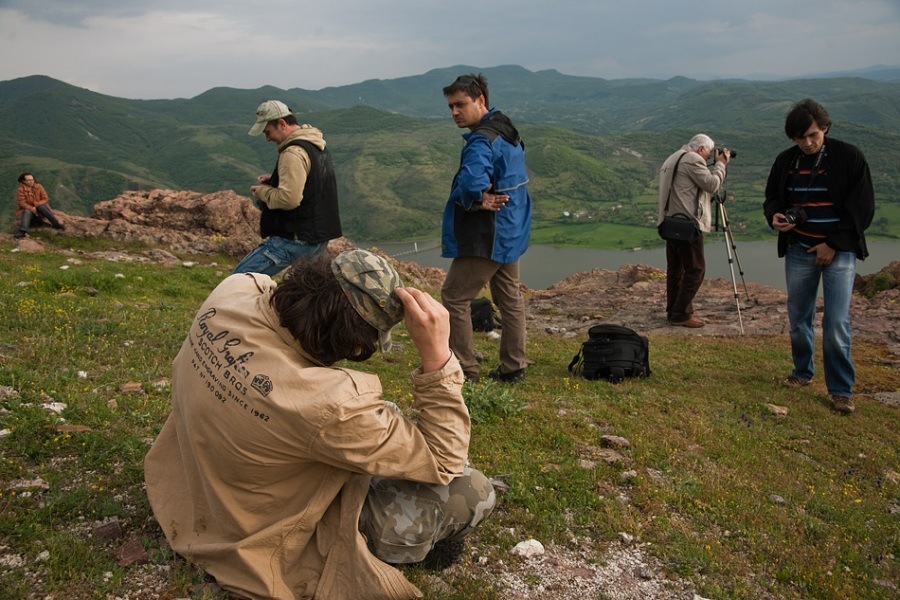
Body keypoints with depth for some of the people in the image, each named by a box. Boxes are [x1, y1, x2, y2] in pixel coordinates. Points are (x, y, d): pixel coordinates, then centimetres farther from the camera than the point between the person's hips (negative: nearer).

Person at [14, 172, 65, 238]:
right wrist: (32, 209, -28)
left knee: (42, 206, -30)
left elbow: (45, 199, -3)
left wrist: (36, 204, -19)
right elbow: (22, 203, -15)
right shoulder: (20, 189, -10)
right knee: (27, 211, -35)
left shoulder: (39, 187, -2)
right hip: (27, 209, -2)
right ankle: (23, 231, -54)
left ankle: (56, 224, -37)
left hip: (39, 208, 2)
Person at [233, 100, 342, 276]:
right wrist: (274, 179, 14)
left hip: (296, 238, -10)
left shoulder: (293, 154, -19)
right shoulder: (317, 146, 13)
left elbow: (289, 199, -27)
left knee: (241, 277, -9)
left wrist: (264, 192, -8)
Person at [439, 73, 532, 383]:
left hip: (486, 237, -10)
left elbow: (471, 183, -39)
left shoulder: (482, 141, -21)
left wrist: (478, 201, -18)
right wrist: (483, 198, 2)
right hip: (511, 232, 10)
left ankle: (465, 369, 5)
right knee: (510, 298, 15)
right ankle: (513, 367, 25)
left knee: (453, 297, 0)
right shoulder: (507, 131, 11)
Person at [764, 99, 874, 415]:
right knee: (799, 318, 11)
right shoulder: (785, 161, 3)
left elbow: (863, 208, -5)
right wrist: (774, 217, -11)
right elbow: (771, 198, 14)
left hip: (839, 251, -3)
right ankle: (802, 371, 31)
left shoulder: (849, 157, -7)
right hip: (798, 251, 4)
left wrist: (833, 245, -11)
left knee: (837, 323, -7)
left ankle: (841, 389, 4)